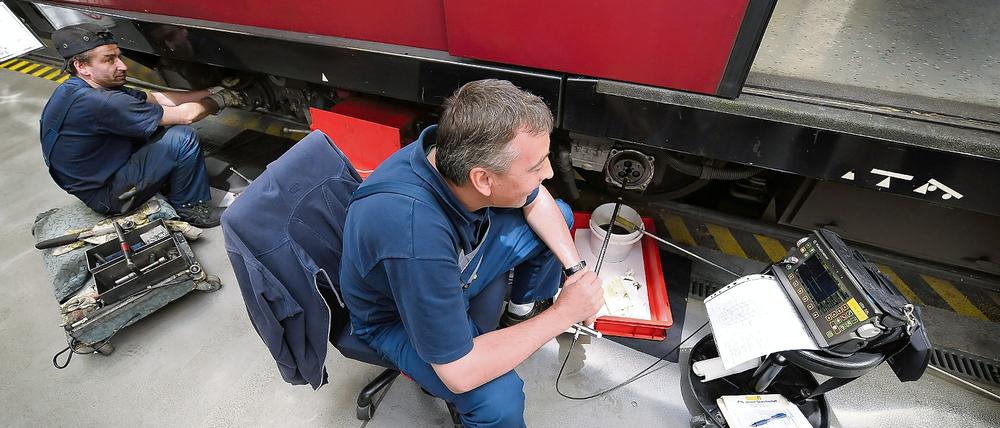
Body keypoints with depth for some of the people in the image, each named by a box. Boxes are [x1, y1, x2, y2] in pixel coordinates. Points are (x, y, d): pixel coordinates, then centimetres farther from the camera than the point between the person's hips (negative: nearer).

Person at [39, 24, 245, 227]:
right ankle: (190, 208, -6)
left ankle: (170, 185, 11)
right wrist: (216, 102, -7)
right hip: (105, 194, -10)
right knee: (183, 138, -22)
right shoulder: (95, 102, -29)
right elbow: (185, 116, -26)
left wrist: (209, 93, -2)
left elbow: (156, 98, 4)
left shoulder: (77, 90, 1)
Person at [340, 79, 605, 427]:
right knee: (500, 398, -30)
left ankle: (524, 311, 24)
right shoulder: (415, 234, -43)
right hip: (398, 319, -5)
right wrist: (562, 315, -26)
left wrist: (575, 268, -14)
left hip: (456, 268, 6)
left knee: (560, 215, 4)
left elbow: (536, 201, -4)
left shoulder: (464, 148, -24)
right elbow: (459, 374, -33)